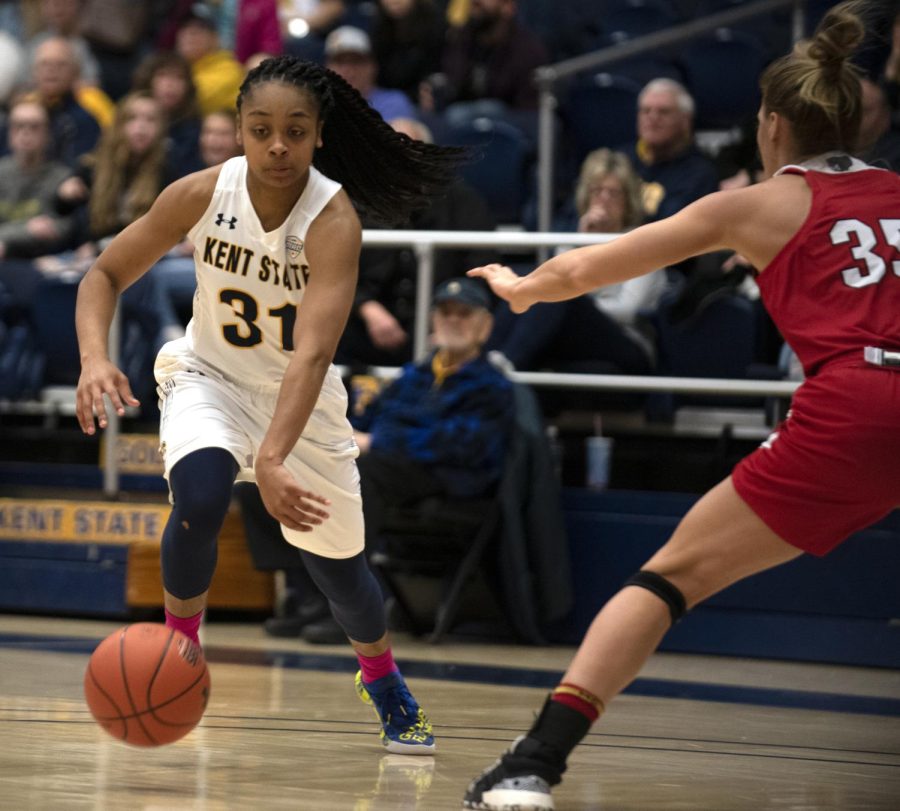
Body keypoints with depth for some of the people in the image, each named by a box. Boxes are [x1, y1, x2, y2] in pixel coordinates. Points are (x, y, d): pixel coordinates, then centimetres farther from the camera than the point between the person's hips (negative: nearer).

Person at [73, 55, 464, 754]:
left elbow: (311, 353, -40)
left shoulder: (333, 219, -30)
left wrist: (272, 461, -54)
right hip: (210, 376, 0)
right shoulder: (202, 195, -21)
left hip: (300, 398, 0)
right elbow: (107, 274, -9)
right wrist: (95, 357, -30)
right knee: (200, 496, -31)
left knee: (338, 563, 9)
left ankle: (383, 679, 42)